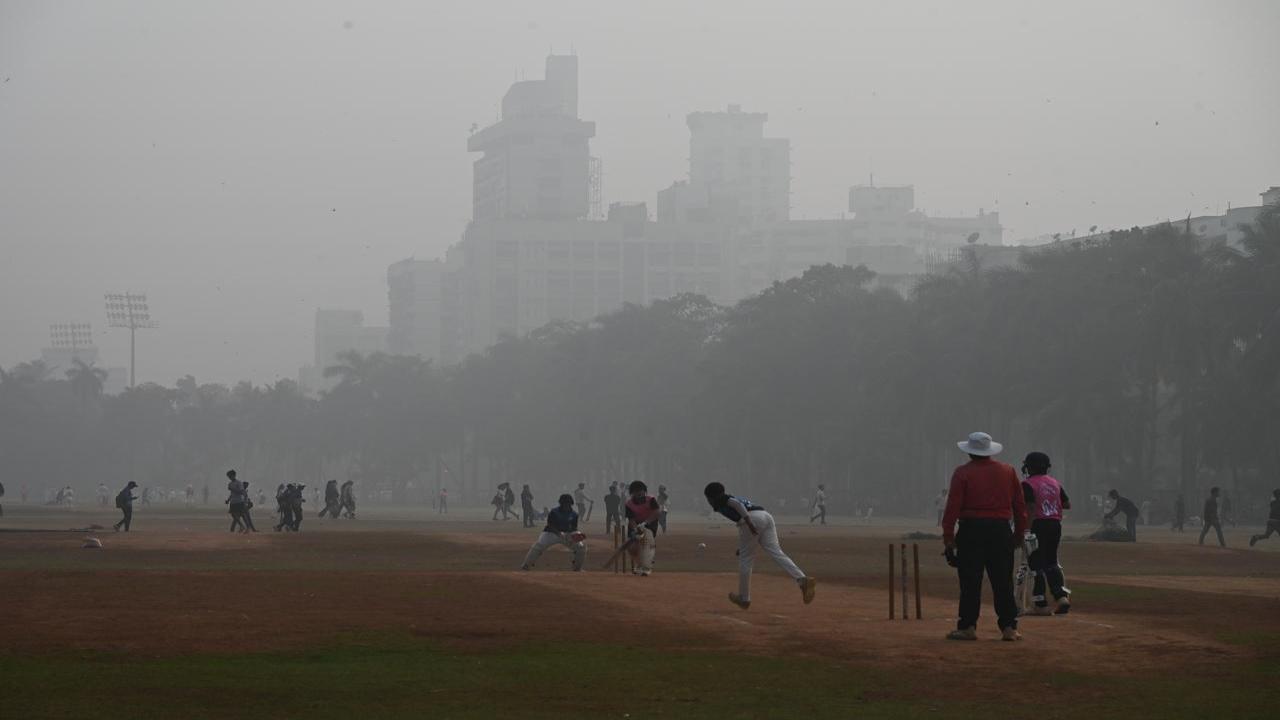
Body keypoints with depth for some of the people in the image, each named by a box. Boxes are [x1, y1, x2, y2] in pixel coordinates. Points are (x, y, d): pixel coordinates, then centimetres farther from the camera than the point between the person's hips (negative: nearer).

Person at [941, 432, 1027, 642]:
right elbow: (1020, 504, 10)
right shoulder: (1008, 471, 9)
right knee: (1003, 582, 6)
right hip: (1001, 529, 3)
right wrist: (1019, 533, 16)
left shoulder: (962, 473, -3)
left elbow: (953, 506, -7)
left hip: (971, 530, -3)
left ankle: (967, 627, 2)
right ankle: (1009, 627, 6)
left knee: (970, 581, 1)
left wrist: (948, 536, -5)